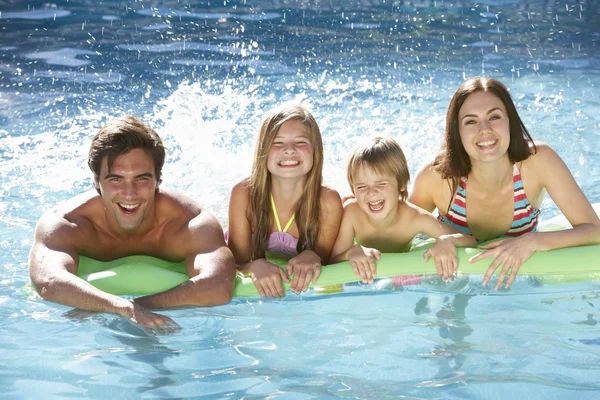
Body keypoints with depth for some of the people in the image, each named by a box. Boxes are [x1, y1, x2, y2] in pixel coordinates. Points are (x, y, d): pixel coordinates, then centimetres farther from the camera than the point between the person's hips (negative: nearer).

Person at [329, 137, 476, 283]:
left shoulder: (415, 218, -24)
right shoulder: (351, 212, -24)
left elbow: (471, 242, -21)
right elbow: (332, 264, -22)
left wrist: (447, 240, -43)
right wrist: (351, 252, -44)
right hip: (364, 282, 0)